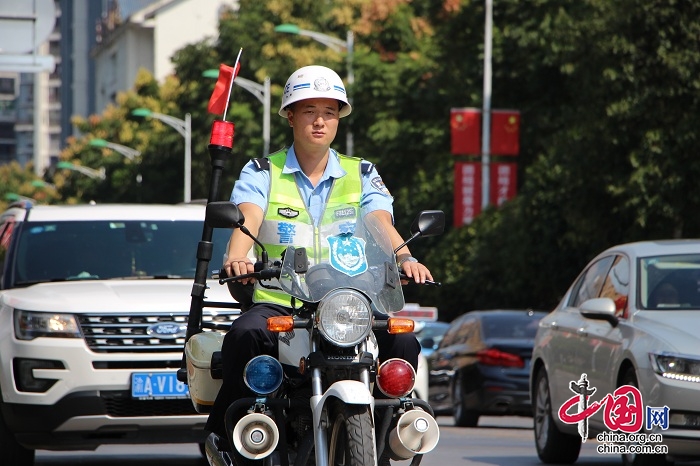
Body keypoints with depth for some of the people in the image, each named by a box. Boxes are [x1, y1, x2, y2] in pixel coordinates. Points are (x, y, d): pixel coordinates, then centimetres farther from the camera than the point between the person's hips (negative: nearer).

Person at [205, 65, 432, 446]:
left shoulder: (362, 175, 13)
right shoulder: (262, 172, 8)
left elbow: (381, 222, -4)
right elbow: (248, 219, -12)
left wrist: (405, 258, -28)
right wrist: (236, 258, -36)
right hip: (277, 303, -2)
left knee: (403, 343, -25)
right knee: (245, 337, -34)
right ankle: (222, 435, -20)